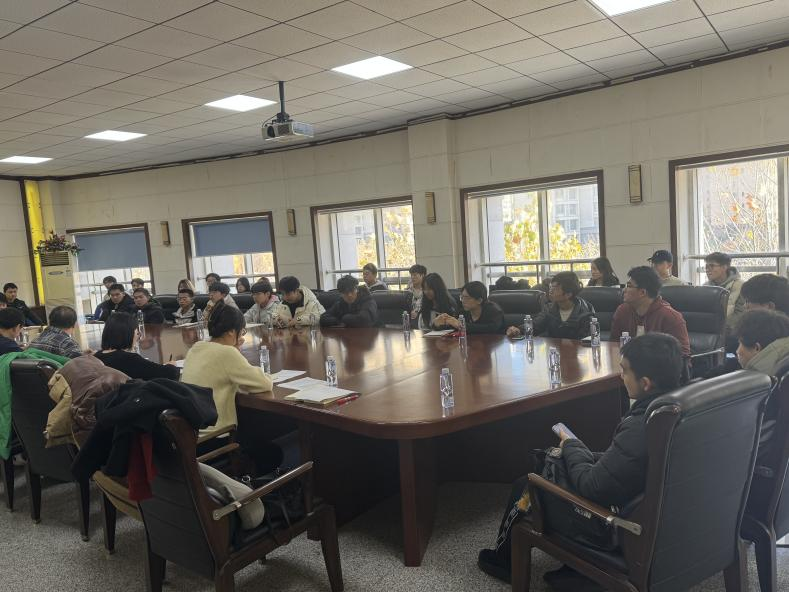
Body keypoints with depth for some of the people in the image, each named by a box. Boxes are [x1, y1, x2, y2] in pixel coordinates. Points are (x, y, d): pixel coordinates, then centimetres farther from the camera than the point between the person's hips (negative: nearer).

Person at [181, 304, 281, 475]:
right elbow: (265, 384, -15)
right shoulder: (227, 353, -20)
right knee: (273, 453, 12)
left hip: (188, 436, 9)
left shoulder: (195, 349, 5)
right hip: (210, 442, -9)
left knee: (257, 436, 28)